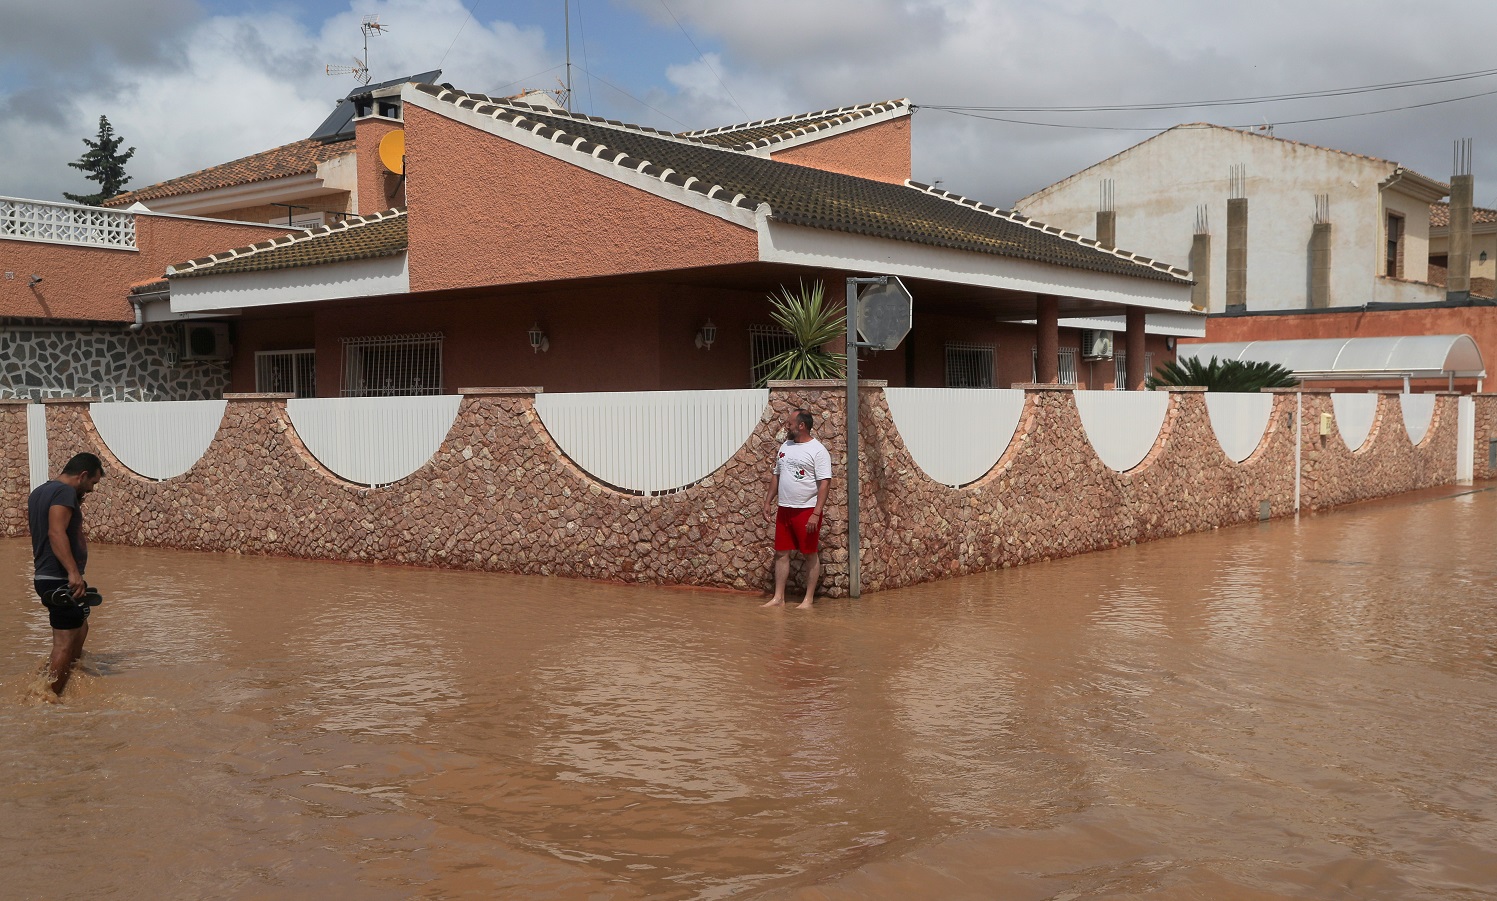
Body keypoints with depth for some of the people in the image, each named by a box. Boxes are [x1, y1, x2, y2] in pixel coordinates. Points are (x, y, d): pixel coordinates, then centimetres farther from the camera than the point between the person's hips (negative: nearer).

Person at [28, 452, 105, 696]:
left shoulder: (38, 493, 15)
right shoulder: (66, 492, -15)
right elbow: (56, 533, -30)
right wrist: (74, 572, -37)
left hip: (45, 577, 10)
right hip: (61, 581, -10)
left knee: (79, 629, 25)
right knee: (64, 645, -6)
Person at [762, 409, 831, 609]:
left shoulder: (818, 450, -11)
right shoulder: (785, 447, 11)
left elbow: (824, 483, -16)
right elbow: (776, 475, 19)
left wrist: (816, 514, -21)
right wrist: (768, 502, 13)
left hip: (807, 510, -7)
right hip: (784, 509, 7)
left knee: (810, 554, 3)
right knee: (781, 553, 8)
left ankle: (808, 599, 10)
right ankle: (778, 598, 14)